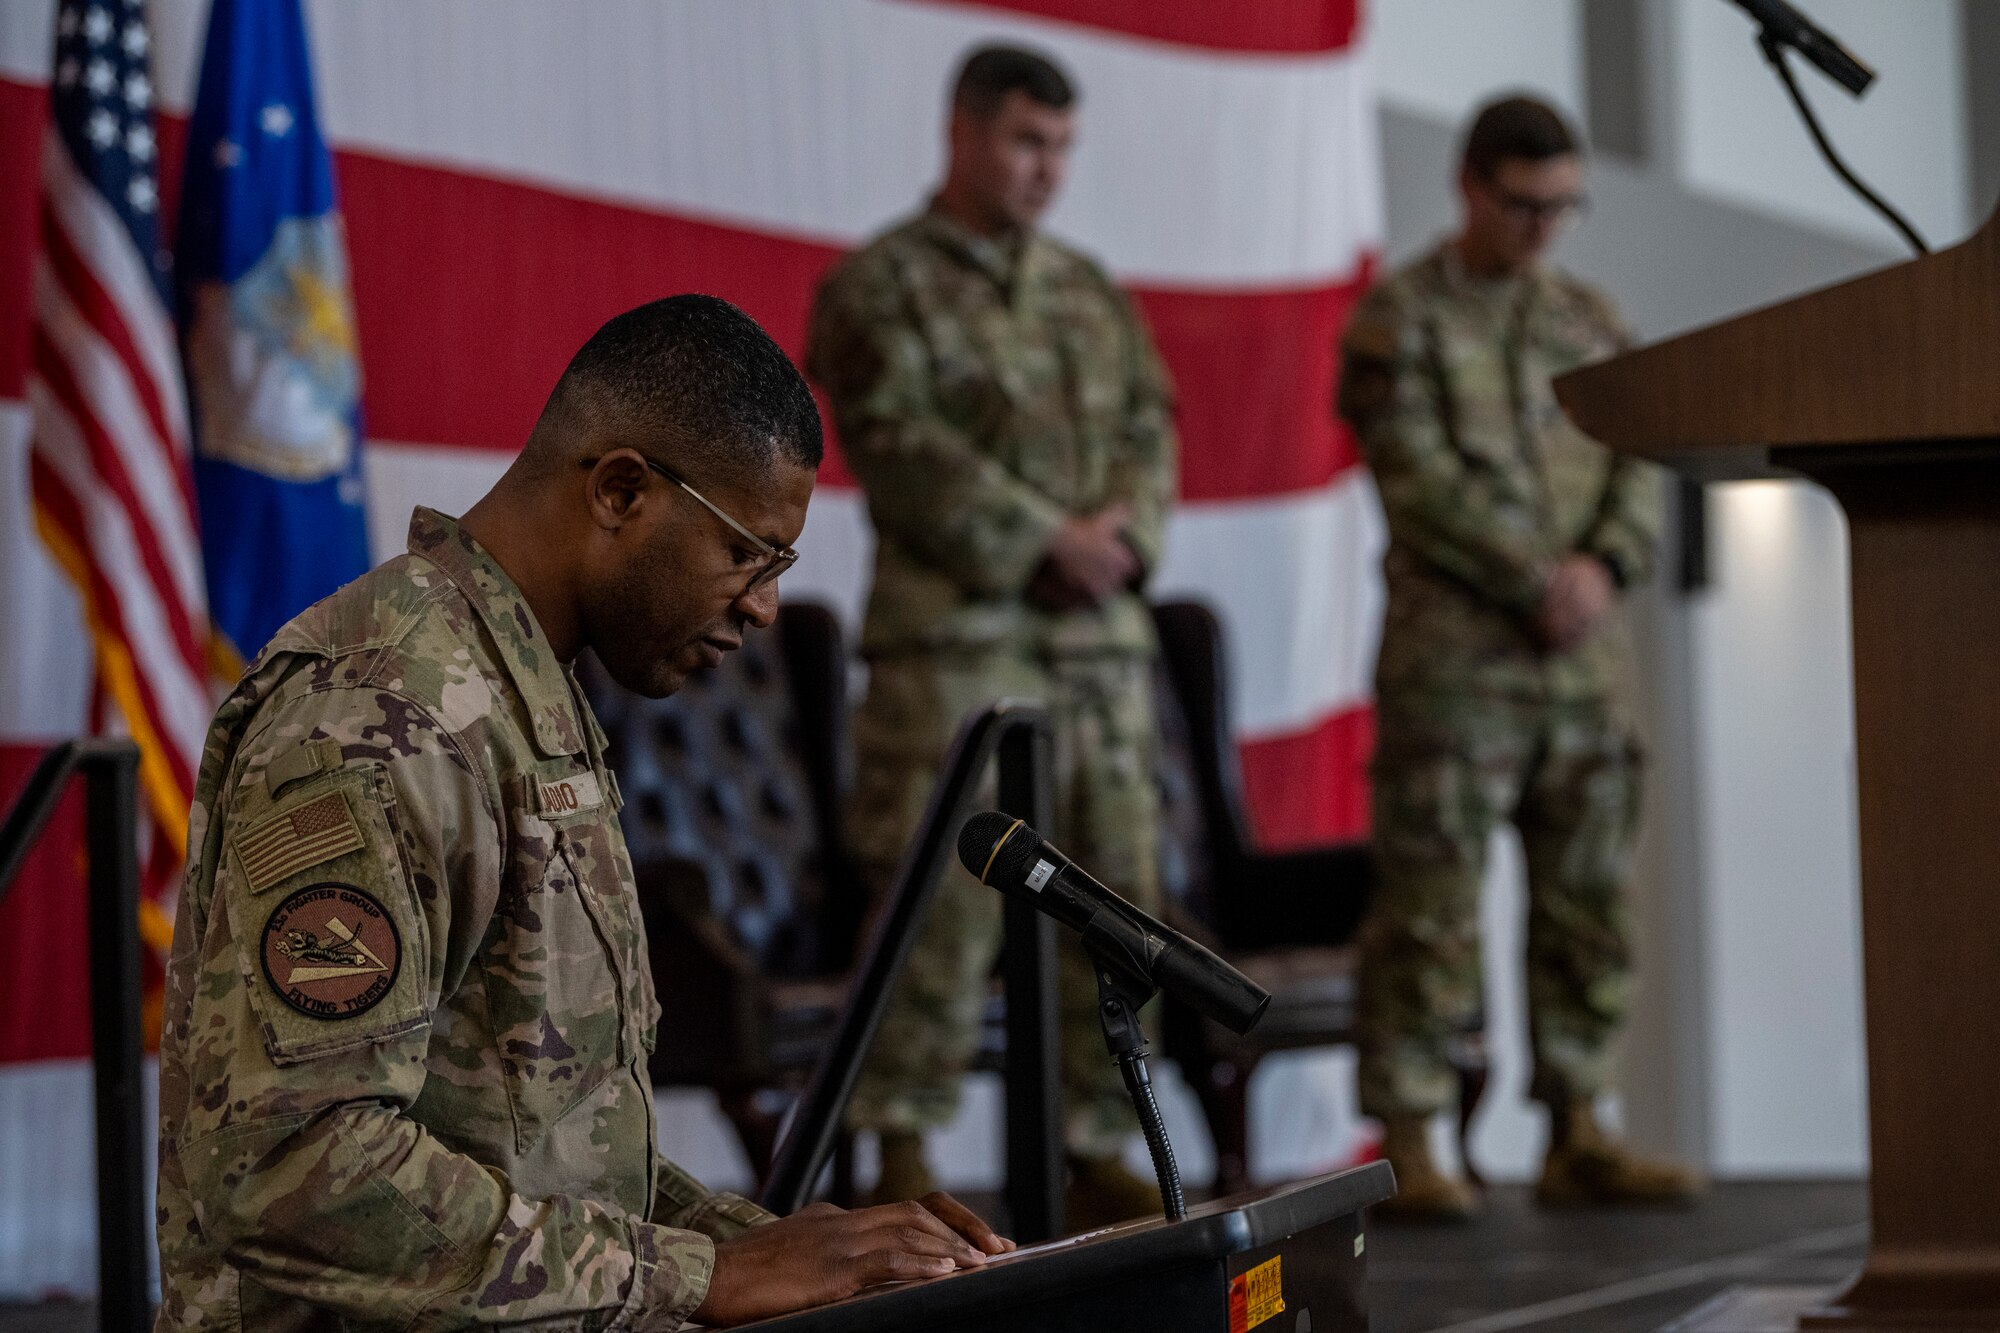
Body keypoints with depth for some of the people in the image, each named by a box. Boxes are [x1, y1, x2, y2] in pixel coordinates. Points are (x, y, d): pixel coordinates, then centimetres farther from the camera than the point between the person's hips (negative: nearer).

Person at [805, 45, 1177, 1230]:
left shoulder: (1094, 294, 21)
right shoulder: (883, 284, 1)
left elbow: (1150, 431, 14)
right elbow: (899, 444, -10)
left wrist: (1124, 531, -8)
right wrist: (1044, 539, -14)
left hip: (1101, 638, 6)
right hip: (954, 632, -6)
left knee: (1117, 896, 6)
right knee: (941, 898, -10)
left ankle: (1098, 1153, 13)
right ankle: (905, 1159, -6)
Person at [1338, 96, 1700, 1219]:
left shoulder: (1590, 318, 17)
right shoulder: (1401, 319, -1)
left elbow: (1640, 465, 10)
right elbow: (1422, 481, -10)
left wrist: (1606, 563, -10)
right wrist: (1537, 581, -14)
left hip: (1584, 664, 6)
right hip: (1452, 662, -6)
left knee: (1588, 905, 7)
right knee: (1433, 909, -6)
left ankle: (1578, 1136, 13)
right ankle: (1409, 1145, -1)